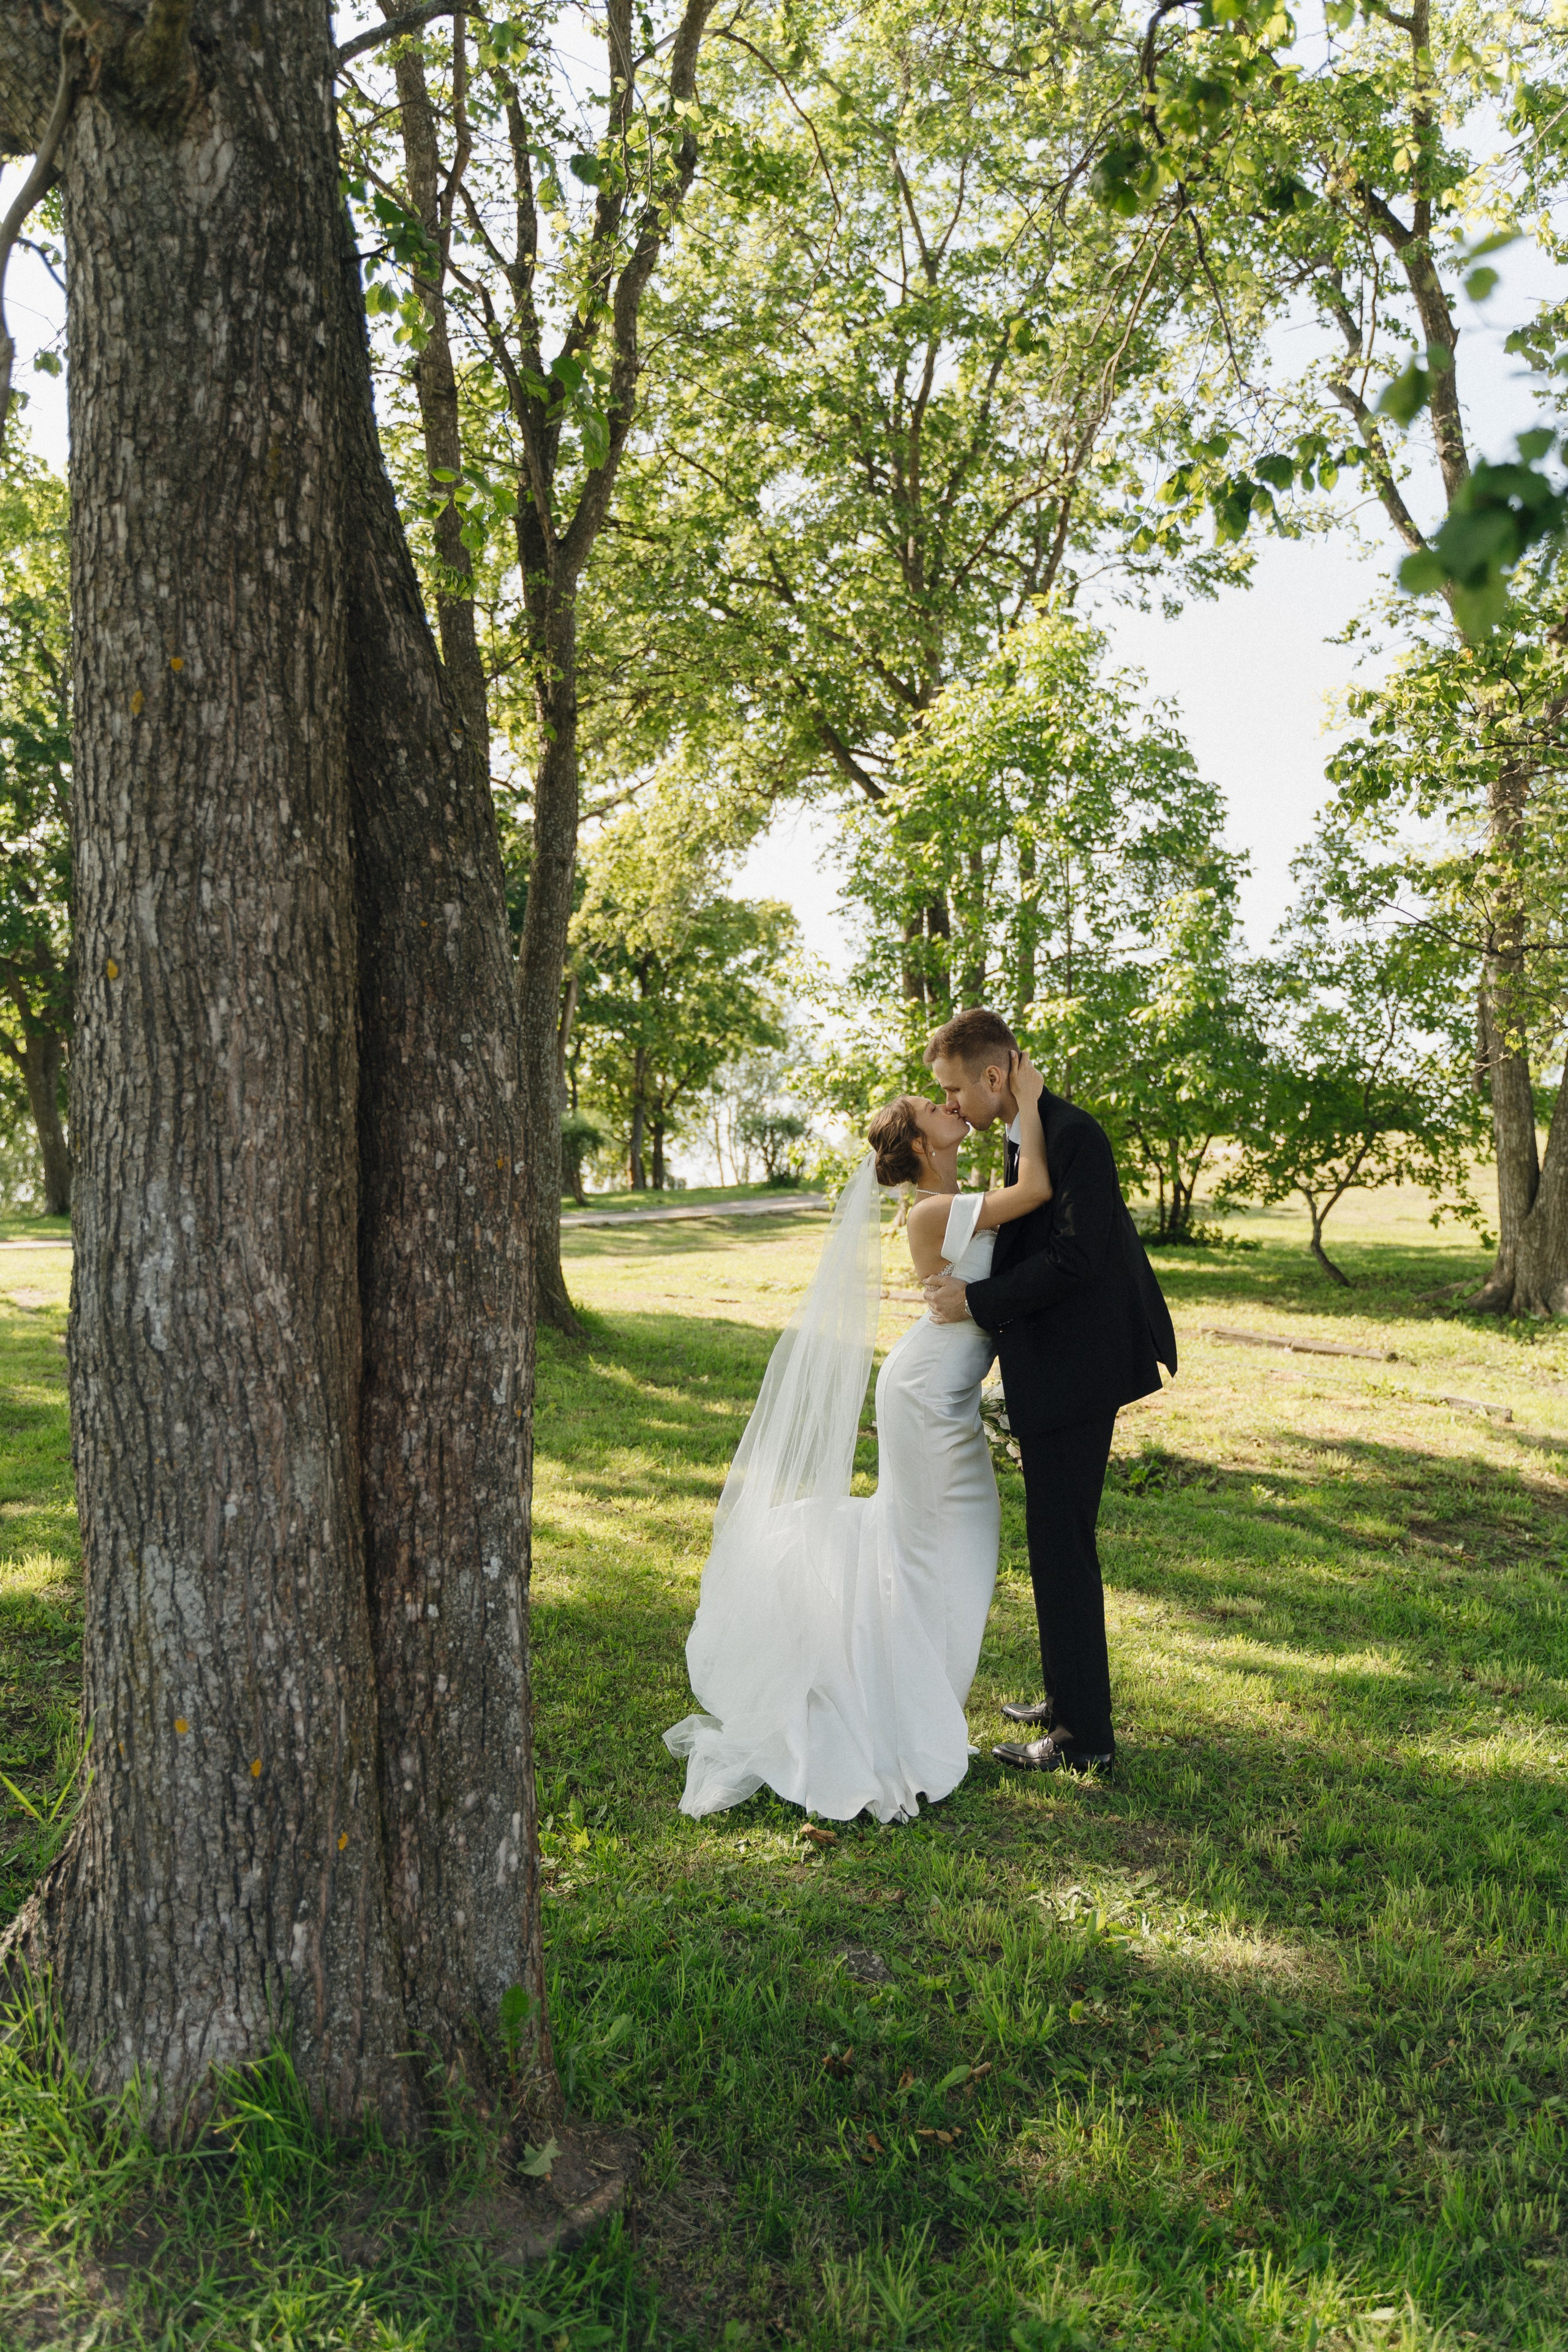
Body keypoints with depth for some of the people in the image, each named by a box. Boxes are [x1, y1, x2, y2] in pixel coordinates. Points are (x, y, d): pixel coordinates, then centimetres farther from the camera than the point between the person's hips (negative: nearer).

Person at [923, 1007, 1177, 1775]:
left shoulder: (1074, 1136, -18)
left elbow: (1072, 1259, -24)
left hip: (1074, 1374, -10)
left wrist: (976, 1300, -19)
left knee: (1062, 1547, -2)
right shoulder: (1025, 1137, 12)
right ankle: (1068, 1697, 33)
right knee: (1056, 1542, 19)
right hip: (1054, 1371, 10)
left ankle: (1084, 1737, 9)